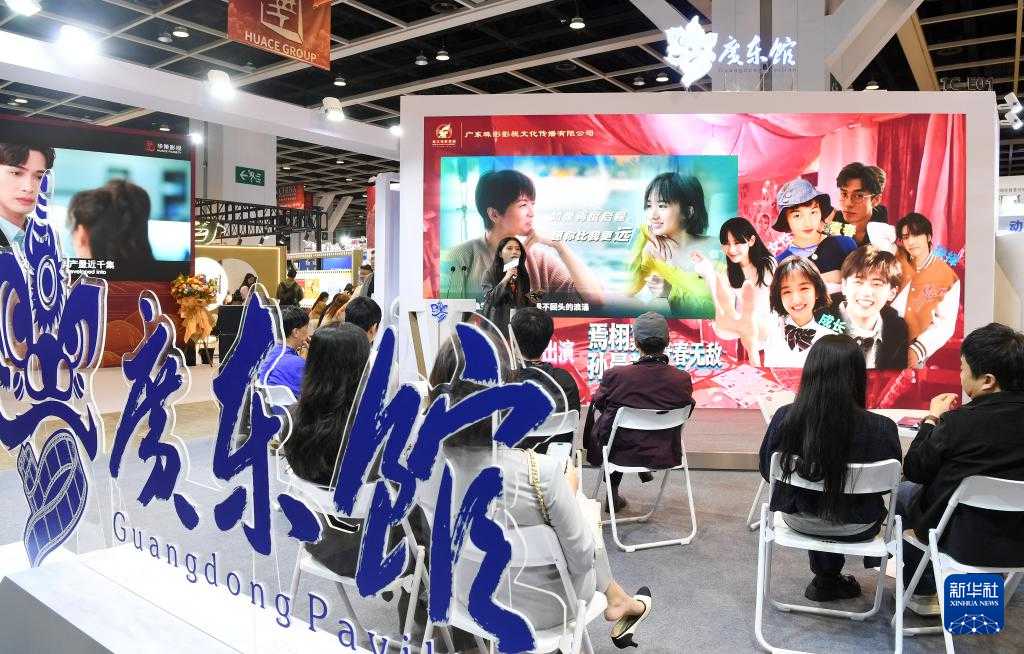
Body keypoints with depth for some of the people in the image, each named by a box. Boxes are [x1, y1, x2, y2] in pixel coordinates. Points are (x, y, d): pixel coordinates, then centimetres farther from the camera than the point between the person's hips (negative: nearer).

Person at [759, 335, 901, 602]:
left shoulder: (784, 418, -22)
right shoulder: (881, 429, -26)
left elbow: (767, 470, -5)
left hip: (799, 520, 1)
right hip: (855, 529, 0)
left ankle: (826, 578, 42)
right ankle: (829, 580, 45)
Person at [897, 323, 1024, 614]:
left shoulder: (960, 423, -25)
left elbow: (913, 469, -10)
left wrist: (933, 419, 1)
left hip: (968, 544, -5)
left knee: (903, 493, 21)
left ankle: (922, 592, 34)